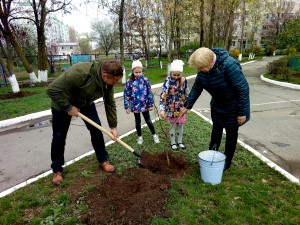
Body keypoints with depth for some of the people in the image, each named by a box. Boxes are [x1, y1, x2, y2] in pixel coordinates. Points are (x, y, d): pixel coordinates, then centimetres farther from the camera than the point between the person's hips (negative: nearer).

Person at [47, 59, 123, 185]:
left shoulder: (108, 81, -19)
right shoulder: (80, 72, -41)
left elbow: (110, 104, -9)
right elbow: (52, 89, -35)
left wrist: (113, 127, -9)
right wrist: (68, 107, -28)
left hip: (86, 102, 5)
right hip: (63, 101, -5)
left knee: (96, 129, -1)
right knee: (59, 136, 2)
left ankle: (102, 160, 17)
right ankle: (57, 170, 20)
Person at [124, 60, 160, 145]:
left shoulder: (145, 80, -7)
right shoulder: (129, 82, -8)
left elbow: (149, 93, -3)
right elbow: (126, 95, -4)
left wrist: (151, 104, -3)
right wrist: (127, 106, -6)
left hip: (144, 105, 0)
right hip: (135, 105, 1)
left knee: (148, 121, 9)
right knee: (138, 122, 15)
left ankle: (154, 135, 28)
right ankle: (139, 137, 32)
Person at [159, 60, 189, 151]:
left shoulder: (184, 80, -4)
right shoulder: (168, 81, -18)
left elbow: (186, 93, 8)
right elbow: (163, 95, -24)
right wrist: (162, 109, -32)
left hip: (181, 107, 4)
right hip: (171, 108, -4)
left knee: (180, 125, 15)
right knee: (173, 126, 8)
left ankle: (180, 141, 34)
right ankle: (173, 143, 27)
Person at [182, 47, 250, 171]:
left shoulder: (229, 65, -34)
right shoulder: (203, 69, -14)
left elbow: (243, 89, -29)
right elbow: (196, 88, -2)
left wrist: (242, 112, -23)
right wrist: (187, 106, 0)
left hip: (233, 106, -6)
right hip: (217, 104, 6)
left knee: (231, 133, 8)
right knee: (216, 129, 18)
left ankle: (227, 160, 26)